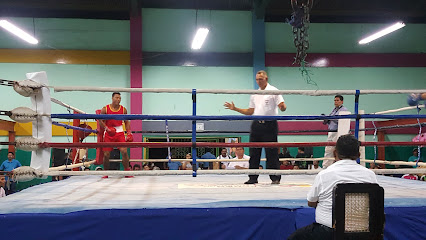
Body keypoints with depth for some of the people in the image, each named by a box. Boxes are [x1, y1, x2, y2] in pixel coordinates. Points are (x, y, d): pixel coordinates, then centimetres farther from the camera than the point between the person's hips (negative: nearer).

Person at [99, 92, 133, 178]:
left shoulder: (123, 109, 2)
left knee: (124, 151, -12)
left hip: (120, 132, 1)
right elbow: (100, 120, 3)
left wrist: (129, 133, 2)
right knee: (106, 154, 0)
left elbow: (126, 122, 11)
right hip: (108, 133, -1)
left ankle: (127, 172, -2)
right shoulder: (105, 109, -3)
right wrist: (107, 128, -13)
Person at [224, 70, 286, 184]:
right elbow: (250, 111, 21)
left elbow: (283, 107, -8)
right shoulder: (254, 94, 18)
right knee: (254, 152, 6)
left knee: (271, 152, -3)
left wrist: (282, 107, -32)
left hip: (269, 125, -6)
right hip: (256, 124, 6)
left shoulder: (273, 91, 0)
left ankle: (275, 177, 4)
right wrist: (235, 109, 15)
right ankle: (253, 177, 12)